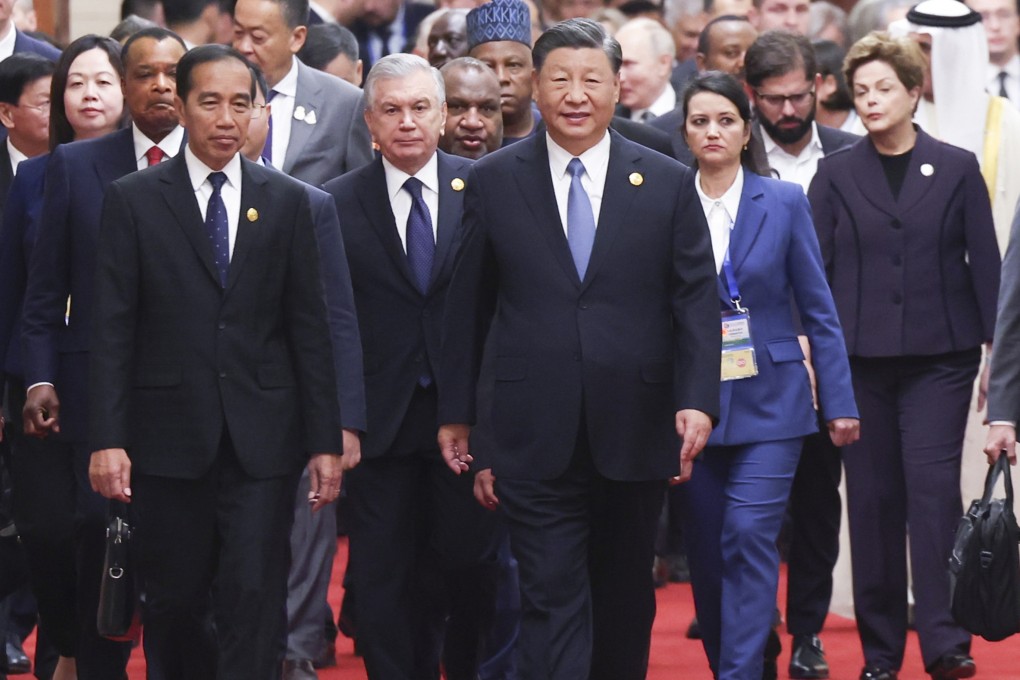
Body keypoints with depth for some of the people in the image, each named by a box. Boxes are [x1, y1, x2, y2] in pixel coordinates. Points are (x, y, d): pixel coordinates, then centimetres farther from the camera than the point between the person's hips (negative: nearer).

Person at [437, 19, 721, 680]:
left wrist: (698, 399, -11)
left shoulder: (668, 183, 3)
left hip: (635, 429, 1)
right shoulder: (494, 181, 2)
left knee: (626, 597, 13)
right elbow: (468, 306, 7)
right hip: (535, 434, -1)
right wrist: (458, 412, 8)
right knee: (553, 598, -5)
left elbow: (696, 301, 1)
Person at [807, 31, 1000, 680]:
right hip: (861, 358, 1)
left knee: (933, 486, -11)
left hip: (939, 356, -1)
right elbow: (814, 265, 4)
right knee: (872, 498, 3)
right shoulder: (836, 173, 6)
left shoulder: (956, 169, 4)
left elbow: (985, 262, 5)